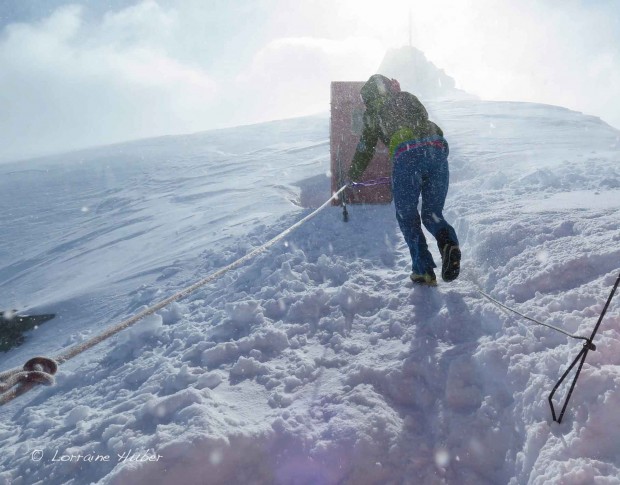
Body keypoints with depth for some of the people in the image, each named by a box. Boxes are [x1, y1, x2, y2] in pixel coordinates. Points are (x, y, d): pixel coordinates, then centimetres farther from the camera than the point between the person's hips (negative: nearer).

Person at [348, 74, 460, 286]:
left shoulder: (374, 110, 22)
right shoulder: (409, 98, 33)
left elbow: (365, 146, 27)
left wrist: (354, 174, 42)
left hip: (406, 155, -4)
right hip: (437, 148, 4)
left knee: (407, 216, 10)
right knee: (432, 213, 14)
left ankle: (424, 270, 1)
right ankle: (449, 243, -17)